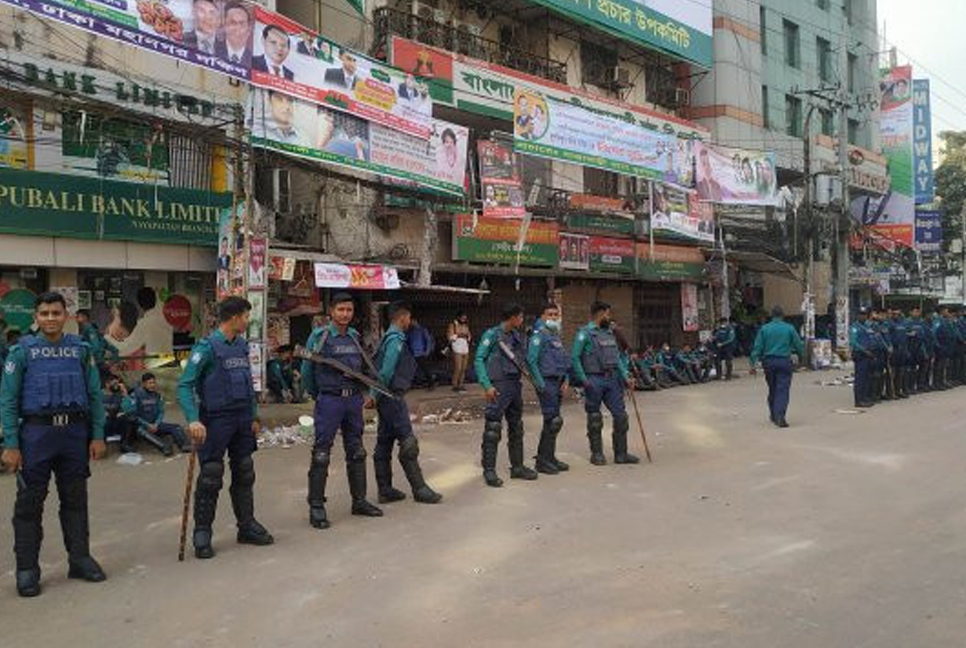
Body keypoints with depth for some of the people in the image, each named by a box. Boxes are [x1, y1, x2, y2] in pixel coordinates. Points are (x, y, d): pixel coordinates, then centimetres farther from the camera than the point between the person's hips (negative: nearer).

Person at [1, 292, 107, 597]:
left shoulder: (80, 349, 6)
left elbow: (94, 395, 7)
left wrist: (98, 435, 2)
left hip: (75, 433, 2)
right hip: (37, 432, -2)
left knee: (75, 500, 11)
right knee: (29, 503, 5)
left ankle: (80, 558, 24)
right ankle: (27, 569, 16)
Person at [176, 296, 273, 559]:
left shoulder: (242, 345, 8)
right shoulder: (207, 347, -13)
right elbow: (184, 386, -18)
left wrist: (254, 416, 15)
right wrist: (193, 420, -28)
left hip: (242, 420, 7)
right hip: (216, 420, -7)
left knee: (244, 474, 14)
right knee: (210, 477, -1)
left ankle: (247, 525, 26)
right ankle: (202, 535, 12)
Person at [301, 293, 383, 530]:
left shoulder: (354, 336, 10)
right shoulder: (320, 336, -6)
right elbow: (307, 370, 0)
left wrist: (367, 393, 11)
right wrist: (318, 396, 6)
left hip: (354, 399, 6)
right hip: (330, 401, -6)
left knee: (356, 452, 12)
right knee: (321, 454, -4)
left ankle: (359, 501, 23)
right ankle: (316, 507, 4)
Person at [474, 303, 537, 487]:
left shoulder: (517, 336, 12)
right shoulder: (492, 334, -8)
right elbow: (479, 360, -10)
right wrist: (487, 385, -17)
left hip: (515, 385, 8)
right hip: (499, 387, -7)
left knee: (516, 428, 14)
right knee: (493, 429, -6)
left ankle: (517, 467, 25)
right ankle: (489, 470, 2)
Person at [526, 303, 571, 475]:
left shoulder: (557, 336, 18)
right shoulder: (539, 335, -8)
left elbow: (564, 361, 23)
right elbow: (531, 361, -15)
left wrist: (566, 380, 10)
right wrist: (540, 384, -17)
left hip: (558, 382, 8)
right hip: (547, 382, -8)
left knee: (552, 421, 12)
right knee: (553, 420, -9)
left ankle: (548, 457, 20)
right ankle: (543, 460, -2)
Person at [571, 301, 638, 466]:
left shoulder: (609, 333, 15)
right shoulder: (585, 333, -6)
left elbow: (617, 357, 17)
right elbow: (575, 358, -11)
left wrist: (626, 376, 6)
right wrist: (584, 380, -16)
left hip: (612, 380, 6)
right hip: (594, 381, -6)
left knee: (621, 416, 4)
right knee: (595, 420, 5)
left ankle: (621, 454, 13)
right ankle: (597, 454, 17)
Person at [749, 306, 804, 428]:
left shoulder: (764, 329, 2)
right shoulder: (789, 328, -1)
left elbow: (757, 348, -2)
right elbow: (799, 346, 3)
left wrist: (753, 364, -2)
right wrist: (800, 355, 23)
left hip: (769, 362, 2)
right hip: (784, 362, -2)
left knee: (772, 389, 15)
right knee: (783, 389, -5)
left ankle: (774, 416, 24)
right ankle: (780, 416, -18)